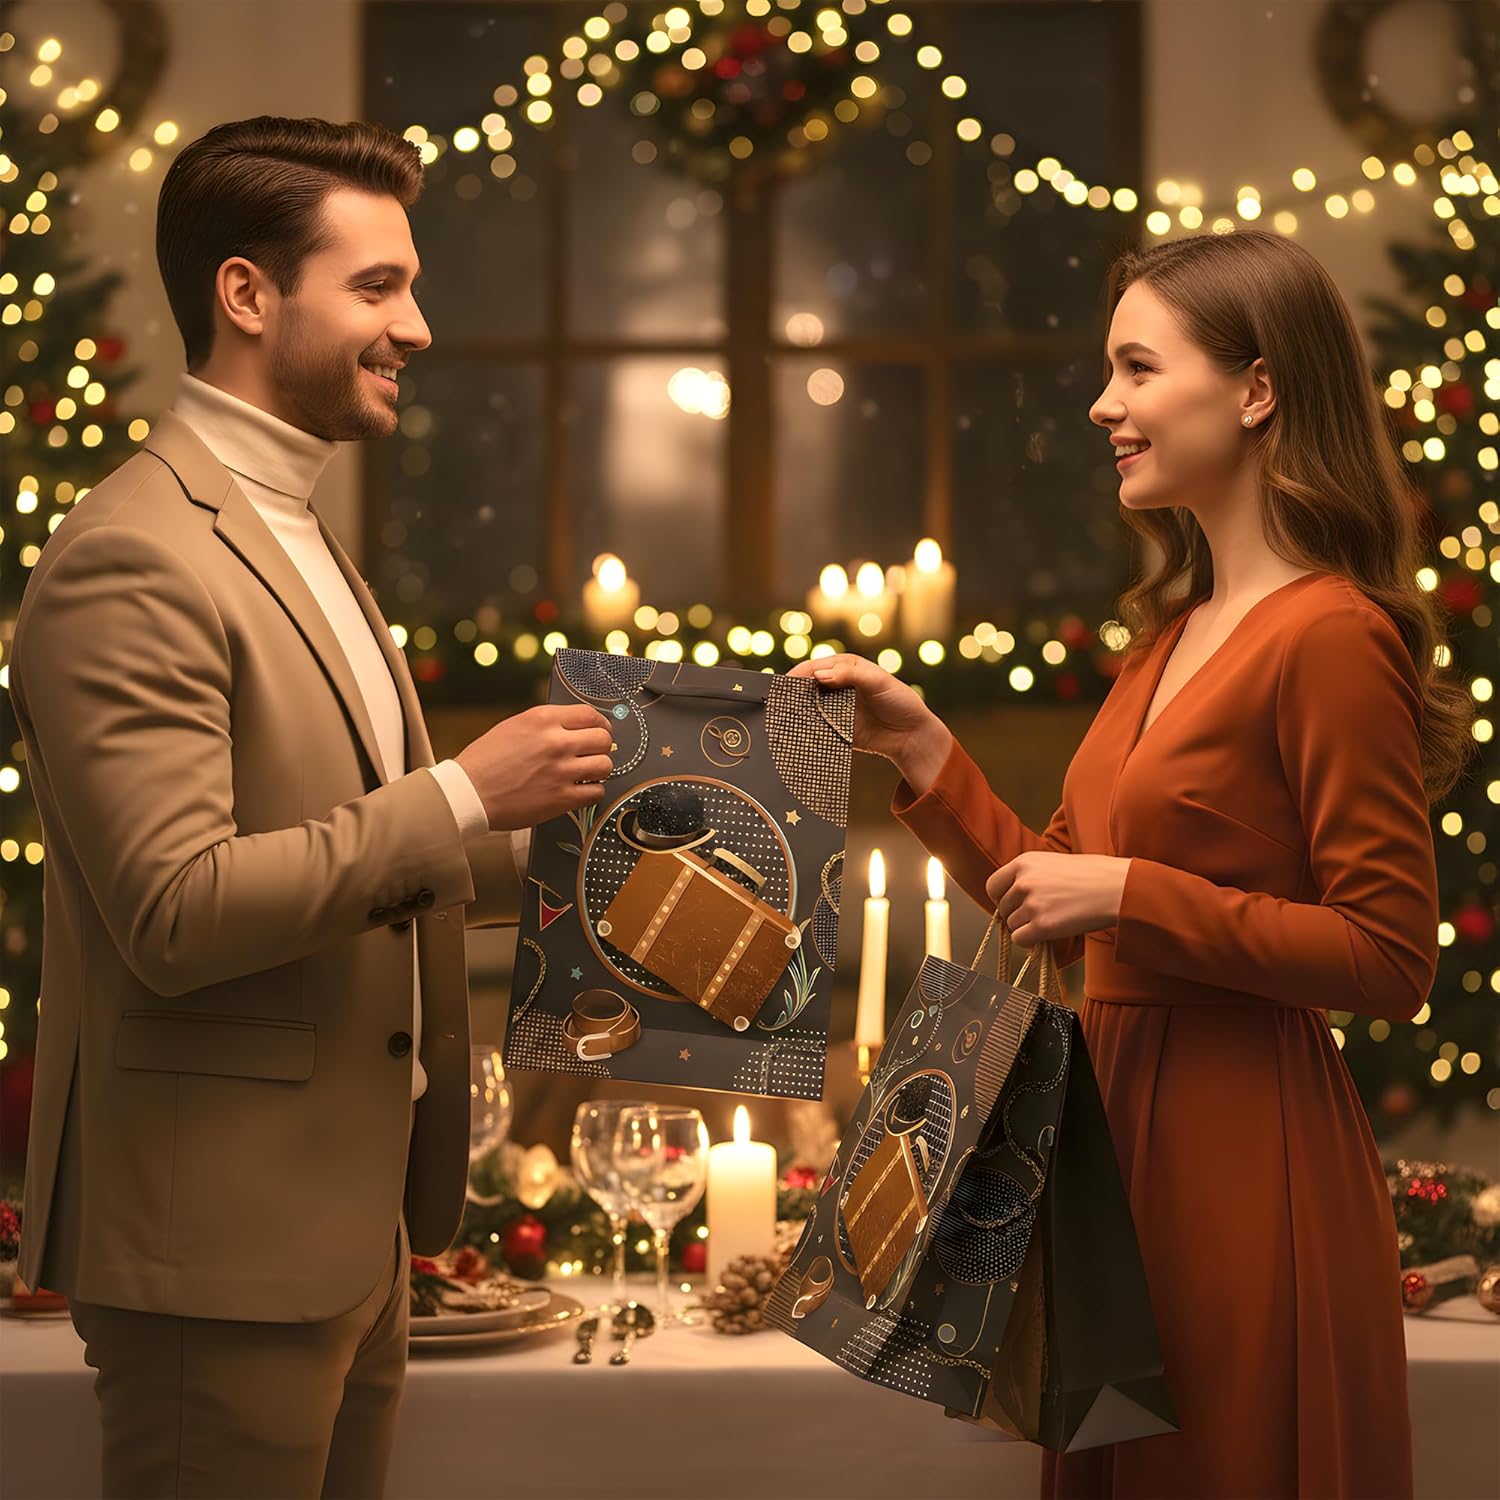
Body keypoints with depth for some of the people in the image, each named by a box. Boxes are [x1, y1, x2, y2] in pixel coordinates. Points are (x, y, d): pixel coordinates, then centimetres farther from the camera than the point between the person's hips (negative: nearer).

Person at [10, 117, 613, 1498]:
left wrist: (545, 841, 10)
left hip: (352, 1222, 9)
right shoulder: (130, 563, -16)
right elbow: (176, 911, -24)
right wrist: (465, 795, -20)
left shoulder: (297, 539, 16)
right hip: (219, 1243, -9)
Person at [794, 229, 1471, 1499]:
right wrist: (922, 751, 7)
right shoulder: (1177, 632, 12)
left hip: (1238, 1157, -9)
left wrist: (1132, 894, -19)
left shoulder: (1330, 637, -15)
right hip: (1123, 1125, 9)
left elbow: (1390, 961, -18)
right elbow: (1060, 907, 15)